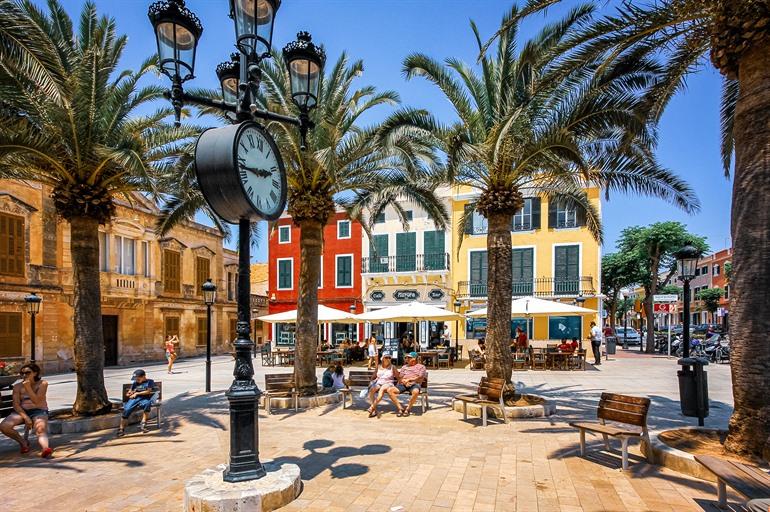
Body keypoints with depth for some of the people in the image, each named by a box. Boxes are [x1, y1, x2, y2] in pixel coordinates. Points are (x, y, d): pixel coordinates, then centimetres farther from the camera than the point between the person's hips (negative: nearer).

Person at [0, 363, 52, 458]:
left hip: (39, 412, -4)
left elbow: (37, 401, -13)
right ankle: (23, 442, 0)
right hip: (21, 411, 4)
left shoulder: (42, 384, -3)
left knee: (41, 429, -32)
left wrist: (28, 388, -21)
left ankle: (45, 448, -59)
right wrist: (26, 417, -17)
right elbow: (16, 404, -3)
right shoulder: (17, 386, 4)